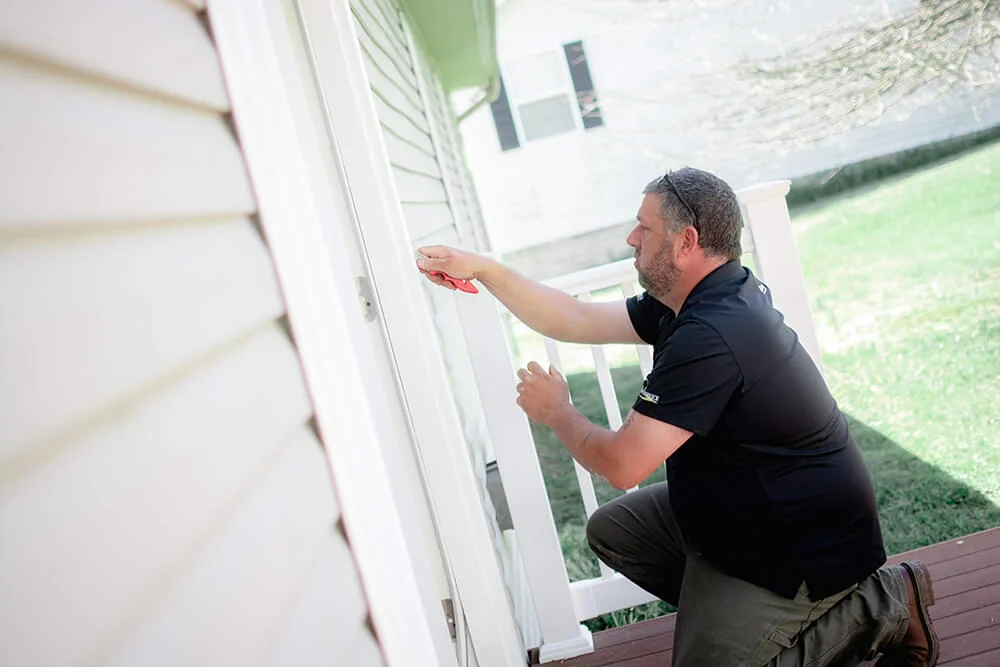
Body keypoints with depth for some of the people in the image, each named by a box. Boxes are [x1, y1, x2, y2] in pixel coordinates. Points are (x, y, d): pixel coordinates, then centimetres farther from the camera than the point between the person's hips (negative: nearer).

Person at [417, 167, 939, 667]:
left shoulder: (710, 336, -31)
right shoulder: (698, 300, 1)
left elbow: (621, 464, -28)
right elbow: (577, 321, 5)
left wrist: (556, 413, -8)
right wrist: (481, 269, 2)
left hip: (805, 549, -10)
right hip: (742, 507, 10)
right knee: (611, 530, 11)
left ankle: (882, 605, 1)